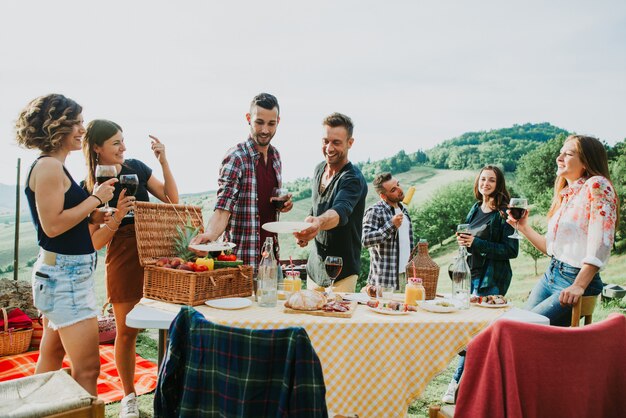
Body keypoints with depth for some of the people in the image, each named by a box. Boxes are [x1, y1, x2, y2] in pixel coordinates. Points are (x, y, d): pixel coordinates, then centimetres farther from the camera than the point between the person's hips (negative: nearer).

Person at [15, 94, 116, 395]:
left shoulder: (52, 166, 13)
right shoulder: (49, 167, -15)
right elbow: (52, 225, -21)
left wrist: (93, 215, 10)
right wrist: (95, 198, -14)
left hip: (61, 272, 10)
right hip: (65, 274, -10)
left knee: (51, 355, 21)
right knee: (87, 368, -7)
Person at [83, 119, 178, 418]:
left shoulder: (135, 167, 2)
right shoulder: (89, 187, -6)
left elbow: (172, 200, 0)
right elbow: (96, 242, -7)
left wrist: (163, 161, -9)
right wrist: (117, 217, -24)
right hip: (123, 261, -2)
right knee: (126, 331, 8)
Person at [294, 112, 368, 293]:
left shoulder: (353, 179, -18)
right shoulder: (319, 169, 5)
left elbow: (341, 211, -37)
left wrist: (319, 223, -57)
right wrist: (305, 229, 2)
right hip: (314, 266, 7)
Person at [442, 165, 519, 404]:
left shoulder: (504, 213, -9)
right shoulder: (476, 209, 12)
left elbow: (511, 250, -14)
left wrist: (476, 243, -19)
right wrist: (463, 241, 1)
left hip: (492, 279, -7)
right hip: (473, 274, 7)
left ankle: (457, 383, 1)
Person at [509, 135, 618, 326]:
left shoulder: (597, 185, -11)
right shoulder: (564, 194, 13)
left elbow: (600, 245, -20)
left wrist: (579, 286, -23)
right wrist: (524, 227, 8)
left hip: (577, 280, -8)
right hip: (551, 276, 8)